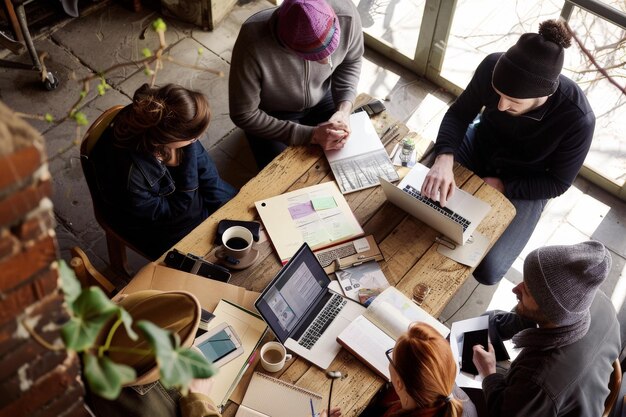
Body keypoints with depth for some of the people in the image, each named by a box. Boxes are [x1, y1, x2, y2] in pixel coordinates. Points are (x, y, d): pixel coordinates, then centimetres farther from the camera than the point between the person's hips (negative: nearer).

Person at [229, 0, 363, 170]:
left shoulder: (346, 14, -30)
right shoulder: (252, 45, -39)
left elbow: (351, 62, -6)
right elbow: (244, 115, -25)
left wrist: (344, 108, -22)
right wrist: (310, 135, -29)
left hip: (322, 98, 3)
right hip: (271, 114, -3)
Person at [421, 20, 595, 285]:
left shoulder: (577, 119, -34)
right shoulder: (493, 67, -29)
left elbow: (557, 183, -18)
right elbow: (459, 113, -14)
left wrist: (502, 186, -25)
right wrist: (444, 159, -32)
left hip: (524, 185, -2)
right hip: (480, 145, 3)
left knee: (487, 270, -13)